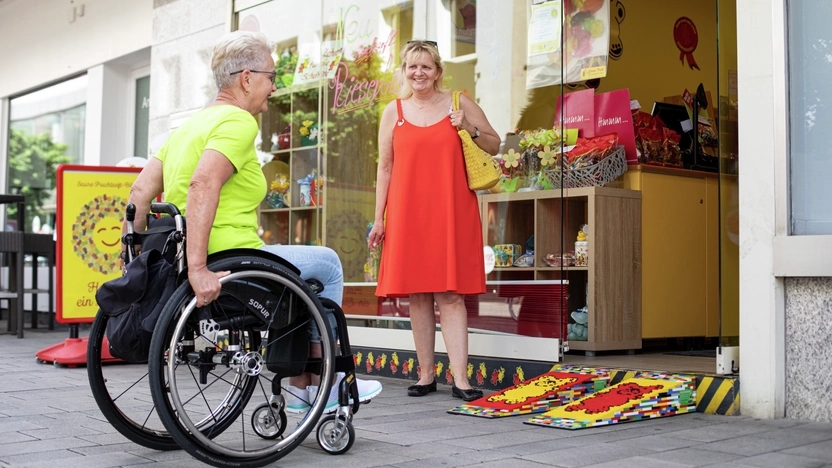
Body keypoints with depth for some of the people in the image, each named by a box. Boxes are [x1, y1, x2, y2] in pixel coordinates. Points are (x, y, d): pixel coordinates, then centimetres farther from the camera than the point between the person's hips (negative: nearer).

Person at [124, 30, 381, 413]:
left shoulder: (190, 123, 15)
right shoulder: (238, 121, -13)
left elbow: (141, 191, 13)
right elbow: (202, 186, -29)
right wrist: (198, 268, -33)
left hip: (206, 264, 10)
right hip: (228, 265, -10)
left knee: (313, 268, 29)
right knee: (327, 264, 12)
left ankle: (301, 386, 30)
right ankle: (322, 385, 19)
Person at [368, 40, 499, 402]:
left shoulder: (459, 104, 6)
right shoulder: (393, 112, 10)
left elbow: (494, 146, 12)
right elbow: (385, 167, 10)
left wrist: (470, 129, -8)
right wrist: (379, 219, 6)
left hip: (451, 213, -2)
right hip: (407, 214, 2)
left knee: (450, 294, -6)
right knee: (416, 294, 4)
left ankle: (460, 379, -6)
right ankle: (426, 374, 14)